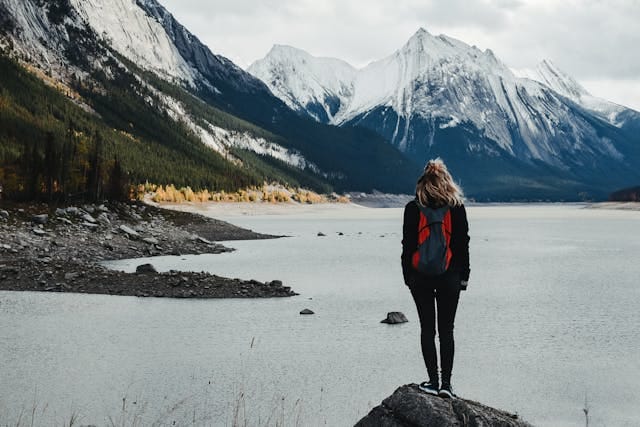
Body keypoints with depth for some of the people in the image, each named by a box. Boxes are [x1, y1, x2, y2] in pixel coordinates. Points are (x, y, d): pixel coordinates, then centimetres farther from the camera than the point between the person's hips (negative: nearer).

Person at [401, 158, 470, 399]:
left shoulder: (412, 208, -3)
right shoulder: (457, 207, -3)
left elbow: (407, 244, -1)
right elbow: (463, 243, 0)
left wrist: (408, 275, 7)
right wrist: (463, 276, 7)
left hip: (420, 277, 0)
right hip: (449, 277, 0)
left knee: (427, 329, 6)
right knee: (446, 330, 6)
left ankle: (433, 381, 5)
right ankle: (446, 383, 3)